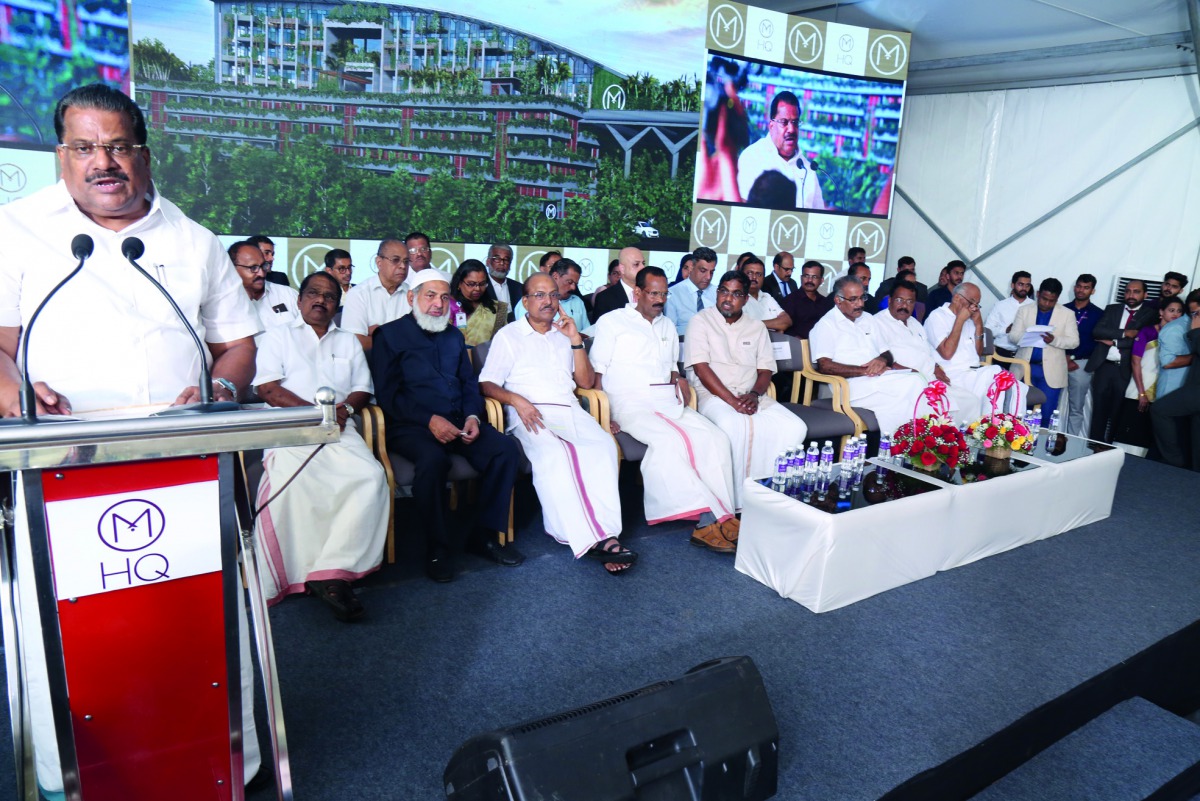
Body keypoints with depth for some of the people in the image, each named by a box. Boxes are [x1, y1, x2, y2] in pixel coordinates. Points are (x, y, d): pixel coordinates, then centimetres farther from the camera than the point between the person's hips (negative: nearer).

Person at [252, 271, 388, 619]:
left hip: (339, 429, 3)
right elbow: (268, 388, 2)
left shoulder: (348, 342, 28)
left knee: (371, 476, -28)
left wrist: (345, 407, -6)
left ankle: (330, 572, -32)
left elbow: (363, 390, 18)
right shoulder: (278, 336, 17)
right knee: (290, 481, -36)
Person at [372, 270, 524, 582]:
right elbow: (387, 394, -4)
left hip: (458, 422, 5)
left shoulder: (454, 336, 21)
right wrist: (429, 420, -17)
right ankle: (437, 547, -18)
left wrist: (473, 416, -2)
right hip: (410, 425, -5)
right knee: (432, 460, -37)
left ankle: (485, 535, -6)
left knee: (505, 450, -19)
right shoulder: (391, 334, 4)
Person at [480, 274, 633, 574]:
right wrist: (516, 400, -15)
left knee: (604, 445, -30)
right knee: (552, 454, -37)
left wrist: (575, 340, 9)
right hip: (531, 414, -3)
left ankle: (603, 534, -36)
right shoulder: (509, 336, 15)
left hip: (570, 411, 4)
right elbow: (487, 384, 4)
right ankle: (597, 538, -38)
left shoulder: (565, 335, 27)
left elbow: (586, 382, 20)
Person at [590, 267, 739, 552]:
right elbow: (596, 372, 1)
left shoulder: (667, 326, 27)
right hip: (631, 403, -6)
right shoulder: (612, 322, 8)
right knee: (671, 440, -35)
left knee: (716, 439, -21)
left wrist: (679, 379, 7)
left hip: (669, 402, 6)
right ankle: (710, 516, -33)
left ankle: (713, 520, -27)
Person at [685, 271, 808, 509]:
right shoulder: (701, 321, 2)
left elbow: (765, 370, 12)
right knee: (735, 426, -38)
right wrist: (732, 401, -18)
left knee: (795, 427, -20)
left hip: (750, 397, 5)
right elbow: (701, 367, -9)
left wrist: (755, 395, -11)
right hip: (713, 394, -5)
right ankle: (734, 501, -24)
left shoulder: (757, 327, 16)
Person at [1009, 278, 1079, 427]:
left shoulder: (1067, 314, 4)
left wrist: (1054, 340, -21)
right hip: (1025, 368, 1)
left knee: (1047, 413, 0)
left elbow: (1074, 341, -1)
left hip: (1051, 372, -1)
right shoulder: (1024, 310, 7)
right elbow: (1013, 336, 2)